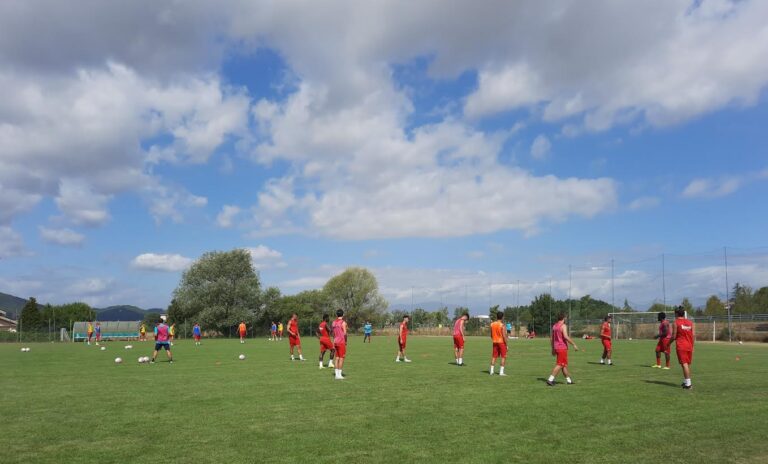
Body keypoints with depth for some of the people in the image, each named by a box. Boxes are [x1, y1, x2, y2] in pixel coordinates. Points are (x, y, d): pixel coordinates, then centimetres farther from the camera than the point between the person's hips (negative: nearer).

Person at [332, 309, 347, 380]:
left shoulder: (334, 322, 10)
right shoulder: (343, 322, -11)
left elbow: (333, 334, 12)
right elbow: (345, 333, -15)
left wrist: (334, 341, 17)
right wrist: (346, 341, -2)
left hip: (335, 342, 7)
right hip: (341, 342, -7)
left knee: (336, 358, 9)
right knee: (341, 358, -2)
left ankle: (336, 374, 10)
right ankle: (339, 375, -3)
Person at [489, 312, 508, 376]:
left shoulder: (492, 324, 3)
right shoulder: (502, 325, -14)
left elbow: (491, 335, 9)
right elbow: (504, 336, -16)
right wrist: (506, 345, -9)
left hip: (495, 342, 5)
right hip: (501, 342, -5)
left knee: (494, 356, 12)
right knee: (503, 357, 3)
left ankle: (491, 371, 11)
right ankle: (501, 372, 0)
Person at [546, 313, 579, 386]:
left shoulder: (554, 326, 12)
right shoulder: (563, 326, -12)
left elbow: (551, 338, 15)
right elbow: (566, 336, -24)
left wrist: (553, 349, 22)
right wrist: (574, 344, -17)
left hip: (556, 347, 8)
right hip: (562, 348, -8)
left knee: (564, 364, 16)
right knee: (559, 365, -6)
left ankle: (568, 380, 23)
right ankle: (550, 379, -11)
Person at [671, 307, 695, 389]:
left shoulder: (676, 323, -6)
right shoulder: (690, 322, 8)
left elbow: (674, 336, -7)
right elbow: (693, 335, 5)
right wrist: (692, 346, 13)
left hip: (681, 346, -5)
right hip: (689, 346, 5)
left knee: (684, 364, -7)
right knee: (688, 364, 15)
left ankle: (688, 384, -11)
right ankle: (685, 381, 25)